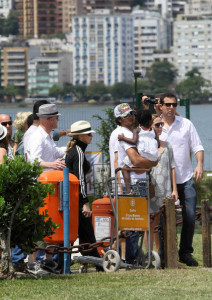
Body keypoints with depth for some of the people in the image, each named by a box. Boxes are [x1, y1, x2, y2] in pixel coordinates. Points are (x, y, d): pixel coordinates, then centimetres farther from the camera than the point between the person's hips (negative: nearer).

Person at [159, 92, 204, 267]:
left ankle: (186, 252, 8)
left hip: (186, 179, 1)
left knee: (190, 216, -3)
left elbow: (197, 146, 7)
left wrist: (200, 164, -9)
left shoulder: (186, 124, 7)